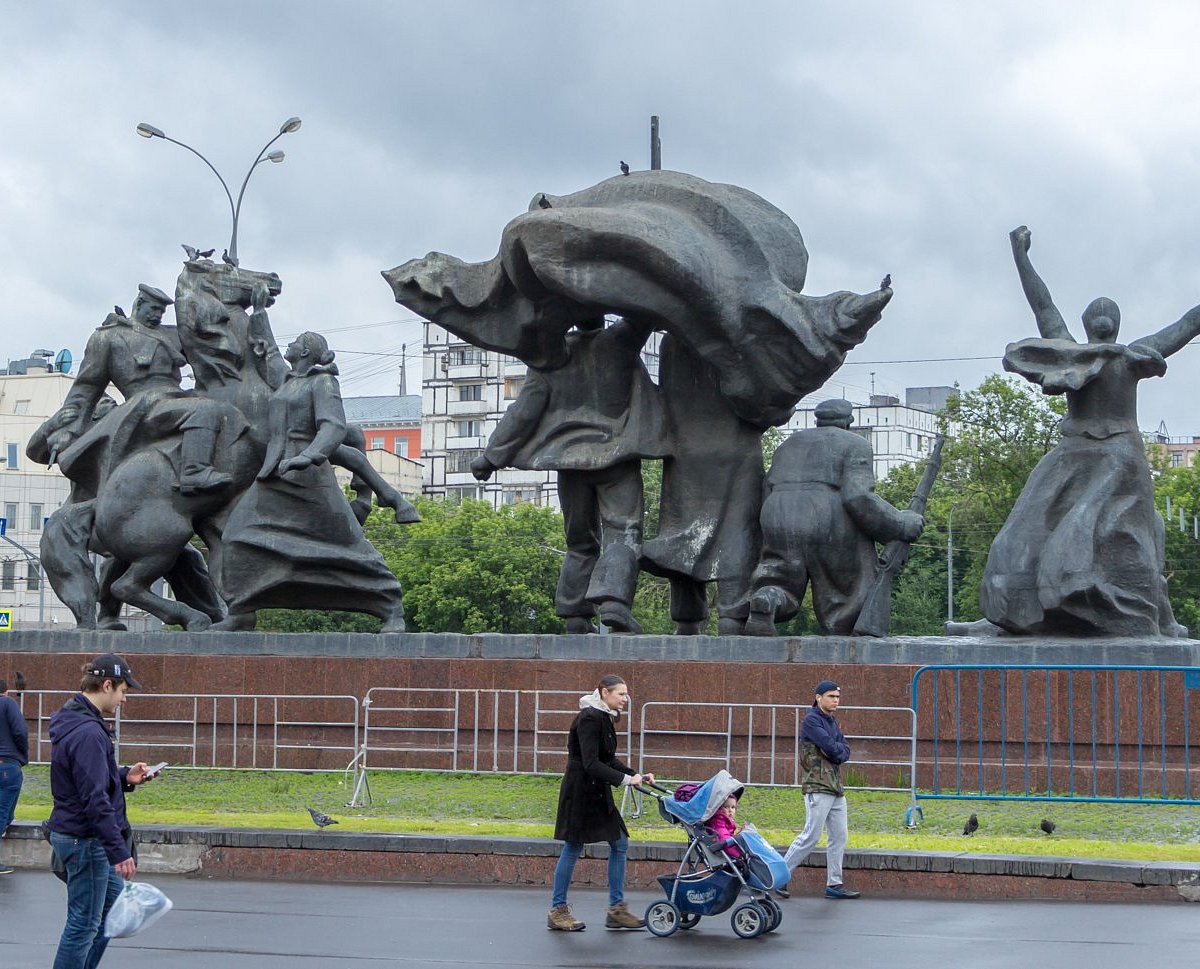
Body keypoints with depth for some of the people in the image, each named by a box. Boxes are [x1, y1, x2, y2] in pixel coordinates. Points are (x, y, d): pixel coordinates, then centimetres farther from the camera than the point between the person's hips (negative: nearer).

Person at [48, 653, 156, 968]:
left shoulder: (74, 722, 10)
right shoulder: (88, 733, -23)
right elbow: (95, 800, -26)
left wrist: (125, 777, 8)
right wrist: (119, 851, -25)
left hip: (73, 833, 11)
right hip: (85, 839, -11)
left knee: (114, 903, 21)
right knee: (84, 923, -2)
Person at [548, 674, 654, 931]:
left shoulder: (605, 718, 12)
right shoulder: (589, 718, -17)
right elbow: (591, 764, -24)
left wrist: (636, 775, 4)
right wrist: (626, 779, -27)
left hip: (598, 793, 10)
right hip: (580, 791, -10)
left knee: (620, 845, 7)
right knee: (573, 848, -2)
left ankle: (617, 909, 11)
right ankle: (557, 910, 8)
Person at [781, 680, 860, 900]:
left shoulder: (832, 722, 18)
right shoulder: (812, 720, -10)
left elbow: (845, 751, 8)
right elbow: (831, 748, -19)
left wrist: (836, 751, -11)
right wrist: (838, 748, 1)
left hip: (836, 787, 9)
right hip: (818, 786, -9)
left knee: (839, 835, 7)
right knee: (811, 836, -10)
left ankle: (834, 884, 11)